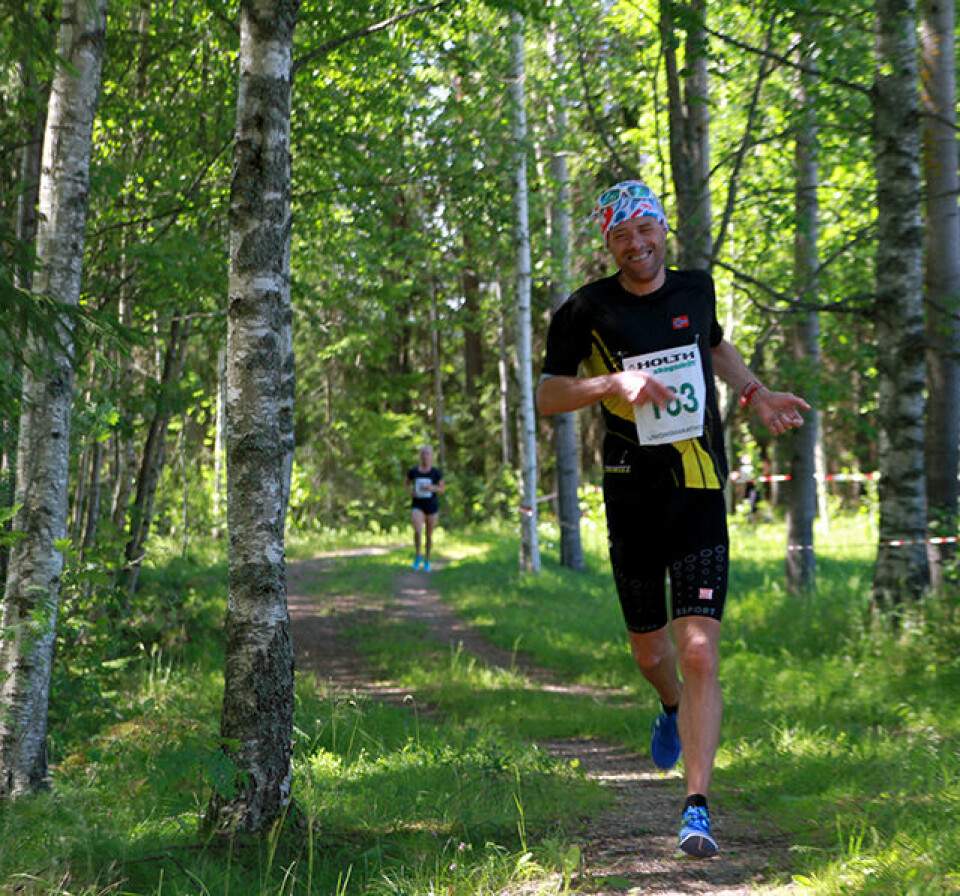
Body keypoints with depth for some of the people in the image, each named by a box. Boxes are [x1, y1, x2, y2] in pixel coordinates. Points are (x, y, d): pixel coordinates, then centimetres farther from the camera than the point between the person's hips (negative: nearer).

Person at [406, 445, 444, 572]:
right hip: (417, 506, 0)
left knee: (429, 535, 10)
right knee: (418, 531, -24)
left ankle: (427, 561, 31)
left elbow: (442, 489, 3)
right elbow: (407, 483, 15)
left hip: (432, 507, 0)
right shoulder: (413, 471, -3)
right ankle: (417, 556, -1)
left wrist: (433, 488, -18)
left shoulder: (436, 473, -6)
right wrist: (410, 491, -6)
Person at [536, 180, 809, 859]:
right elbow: (546, 396, -5)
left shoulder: (696, 289, 7)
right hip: (631, 500, 0)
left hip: (700, 497, 0)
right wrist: (613, 382, -21)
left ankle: (697, 810, -9)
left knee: (699, 654, -12)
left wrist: (755, 394, 15)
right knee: (650, 651, 15)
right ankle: (674, 710, 51)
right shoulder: (587, 310, -2)